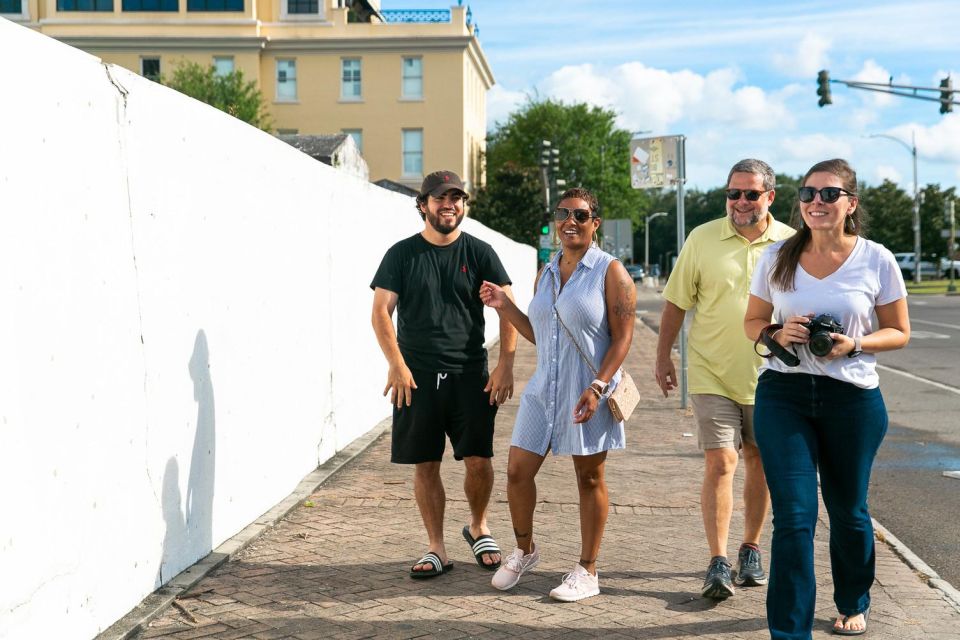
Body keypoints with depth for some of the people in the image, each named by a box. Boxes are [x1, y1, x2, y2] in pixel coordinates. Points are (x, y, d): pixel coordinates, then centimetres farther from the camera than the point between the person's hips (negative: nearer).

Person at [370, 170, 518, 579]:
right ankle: (436, 550, 16)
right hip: (417, 377, 0)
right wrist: (396, 364, -14)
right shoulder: (402, 254, 5)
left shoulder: (479, 253, 6)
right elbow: (381, 311, -1)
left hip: (470, 376, 0)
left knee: (479, 460, -3)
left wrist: (506, 364, -9)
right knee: (425, 465, 3)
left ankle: (478, 527, 25)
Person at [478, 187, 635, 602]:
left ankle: (587, 571, 18)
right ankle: (524, 551, 28)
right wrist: (505, 307, 8)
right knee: (517, 471, 4)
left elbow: (623, 337, -10)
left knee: (589, 478, 6)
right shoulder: (545, 274, 13)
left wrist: (598, 386, -20)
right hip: (543, 390, 5)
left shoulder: (610, 272, -5)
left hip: (587, 394, -5)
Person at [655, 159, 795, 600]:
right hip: (712, 375, -2)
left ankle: (750, 551, 28)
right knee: (720, 464, -8)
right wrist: (662, 357, 2)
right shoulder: (703, 238, -2)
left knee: (759, 463, 12)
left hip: (768, 376, 2)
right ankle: (718, 564, -2)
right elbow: (676, 302, 3)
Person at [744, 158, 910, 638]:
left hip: (853, 398, 0)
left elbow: (898, 333, 3)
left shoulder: (876, 261, -4)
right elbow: (752, 322, 10)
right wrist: (778, 334, -13)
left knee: (848, 511, 14)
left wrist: (854, 344, -16)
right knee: (793, 515, -7)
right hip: (783, 395, 0)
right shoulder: (777, 258, 0)